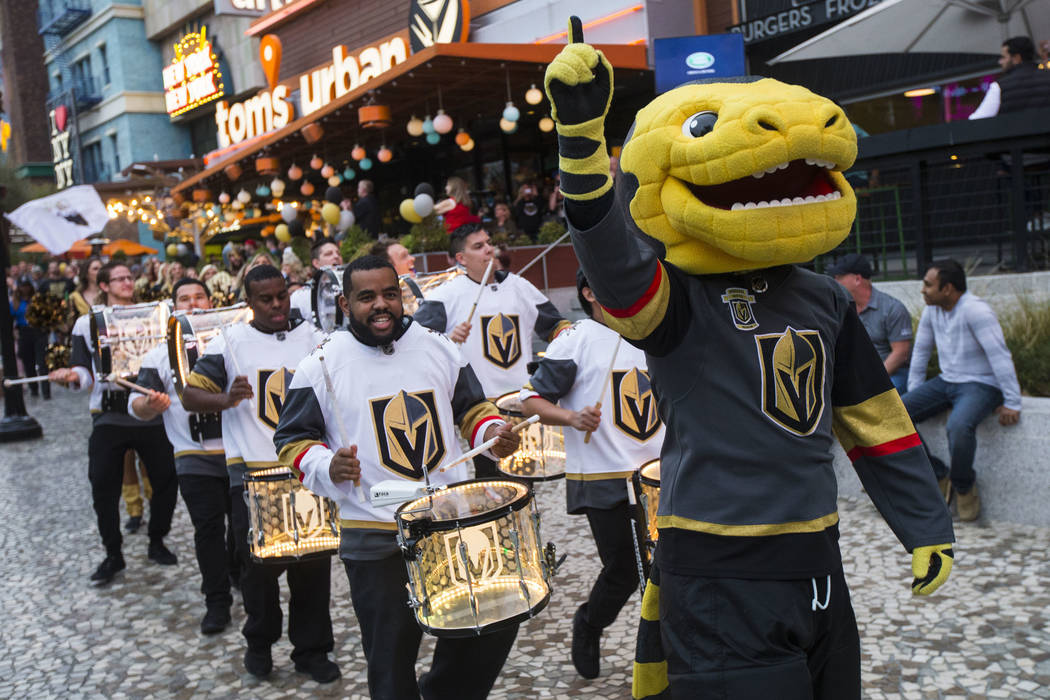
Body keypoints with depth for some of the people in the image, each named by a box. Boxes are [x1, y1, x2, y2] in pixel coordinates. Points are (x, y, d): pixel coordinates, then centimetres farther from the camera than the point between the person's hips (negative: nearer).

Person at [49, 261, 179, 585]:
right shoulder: (87, 323, 9)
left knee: (166, 477, 1)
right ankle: (113, 554, 14)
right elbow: (85, 371, 3)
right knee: (103, 486, -2)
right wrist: (73, 376, -18)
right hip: (108, 415, -1)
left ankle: (156, 543, 21)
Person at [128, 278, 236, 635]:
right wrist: (151, 405, -25)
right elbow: (137, 406, -2)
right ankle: (217, 602, 9)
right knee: (208, 529, -1)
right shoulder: (161, 354, 6)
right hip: (196, 459, -1)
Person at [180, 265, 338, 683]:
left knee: (313, 563, 5)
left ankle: (311, 650, 21)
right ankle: (259, 642, 30)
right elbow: (190, 395, 0)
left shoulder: (315, 339, 6)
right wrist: (226, 400, -20)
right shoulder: (229, 344, 1)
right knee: (259, 565, 6)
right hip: (254, 473, -1)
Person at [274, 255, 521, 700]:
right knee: (392, 660, 7)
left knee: (495, 622, 7)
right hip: (374, 539, -3)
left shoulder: (439, 348, 5)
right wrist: (328, 467, -18)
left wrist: (492, 433, -4)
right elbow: (292, 440, 1)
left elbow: (471, 408, 17)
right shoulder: (321, 366, -5)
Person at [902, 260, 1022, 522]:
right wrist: (914, 394, 17)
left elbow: (1000, 356, -21)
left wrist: (1012, 403, -20)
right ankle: (939, 477, -2)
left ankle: (964, 486, -8)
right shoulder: (931, 311, 4)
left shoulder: (974, 310, -20)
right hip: (945, 382, 8)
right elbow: (921, 352, 16)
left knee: (959, 426, -38)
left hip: (981, 385, -8)